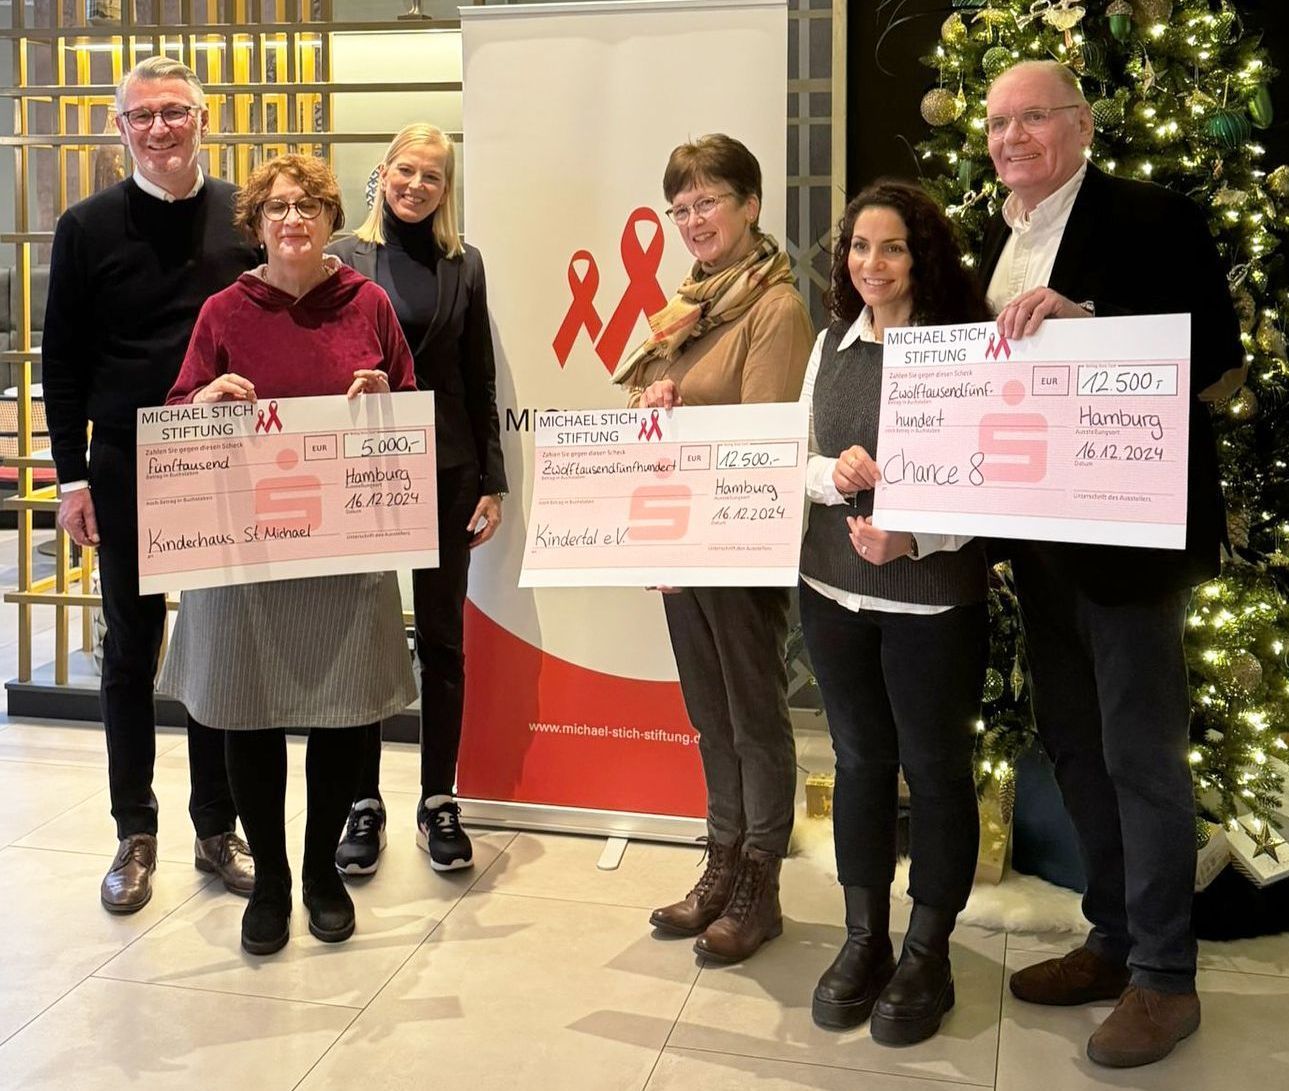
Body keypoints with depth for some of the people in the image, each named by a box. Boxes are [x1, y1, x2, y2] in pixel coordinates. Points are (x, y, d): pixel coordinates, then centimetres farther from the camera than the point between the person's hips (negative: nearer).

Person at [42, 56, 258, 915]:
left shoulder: (245, 217, 2)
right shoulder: (88, 228, 1)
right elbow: (63, 361, 2)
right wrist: (72, 476, -3)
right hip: (126, 472, 0)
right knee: (131, 650, 9)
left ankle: (218, 827, 23)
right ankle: (136, 833, 22)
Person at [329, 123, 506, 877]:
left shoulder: (463, 264, 6)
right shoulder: (346, 258, 0)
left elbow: (480, 380, 7)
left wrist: (492, 482, 3)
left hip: (446, 472, 2)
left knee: (442, 639, 8)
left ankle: (439, 801, 19)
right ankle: (365, 803, 18)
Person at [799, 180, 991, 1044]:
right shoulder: (831, 346, 6)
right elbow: (797, 462, 10)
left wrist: (913, 540, -26)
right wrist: (834, 475, -12)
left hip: (935, 598, -5)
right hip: (834, 589, 5)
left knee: (935, 772, 8)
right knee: (860, 762, 15)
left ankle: (928, 956, 24)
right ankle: (864, 939, 29)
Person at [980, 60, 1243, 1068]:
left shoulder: (1149, 217, -10)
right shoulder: (1000, 242, 12)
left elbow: (1216, 349, -19)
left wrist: (1084, 318, -29)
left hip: (1128, 530, -8)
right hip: (1036, 532, 8)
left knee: (1142, 753, 1)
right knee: (1073, 743, 16)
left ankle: (1164, 979, 15)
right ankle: (1114, 940, 31)